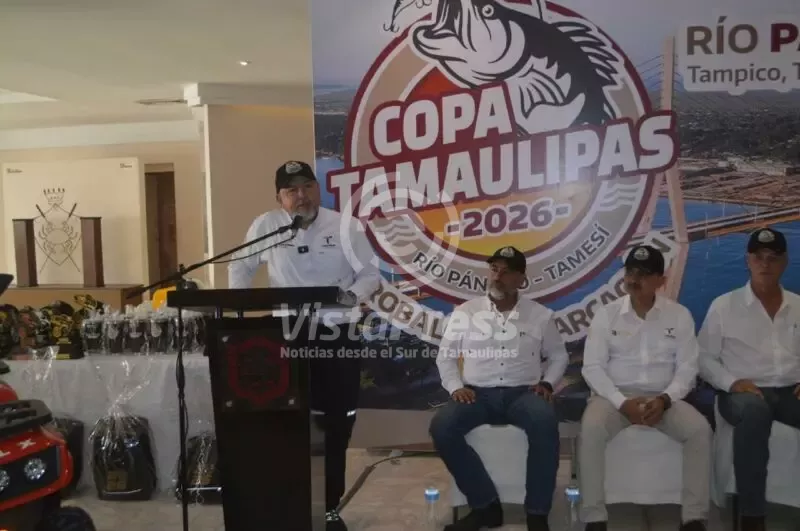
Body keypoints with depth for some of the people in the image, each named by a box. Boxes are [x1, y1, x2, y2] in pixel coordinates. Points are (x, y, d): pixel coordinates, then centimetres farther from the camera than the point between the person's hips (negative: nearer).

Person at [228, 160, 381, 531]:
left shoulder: (344, 227, -2)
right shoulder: (266, 226, -1)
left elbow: (371, 274, -1)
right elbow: (240, 269, 11)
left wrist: (353, 295, -22)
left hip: (338, 334, 1)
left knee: (338, 423, 8)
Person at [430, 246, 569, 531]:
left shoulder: (540, 315, 9)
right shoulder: (465, 312, 8)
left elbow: (558, 356, 18)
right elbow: (445, 356, 13)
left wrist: (547, 383, 0)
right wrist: (455, 387, -4)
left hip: (523, 393, 0)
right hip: (478, 393, 1)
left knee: (545, 423, -36)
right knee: (441, 427, -29)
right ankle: (486, 505, -12)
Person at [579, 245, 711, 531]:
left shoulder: (680, 315, 5)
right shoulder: (606, 314, 1)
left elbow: (687, 368, 2)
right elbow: (592, 367, -4)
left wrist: (664, 399, -17)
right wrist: (622, 403, -18)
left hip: (662, 398, 2)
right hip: (615, 395, -1)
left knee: (700, 430, -26)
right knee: (591, 429, -32)